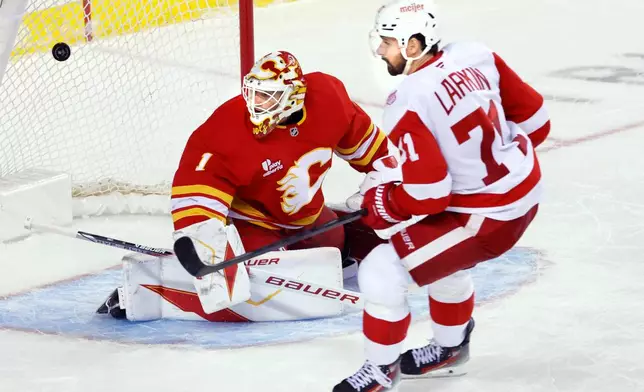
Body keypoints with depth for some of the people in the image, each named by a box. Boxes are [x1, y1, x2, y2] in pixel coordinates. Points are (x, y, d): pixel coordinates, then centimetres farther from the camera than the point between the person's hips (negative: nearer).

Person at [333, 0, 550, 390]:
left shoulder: (407, 106, -24)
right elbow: (533, 116, 5)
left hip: (488, 216, -9)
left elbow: (429, 195, -23)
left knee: (382, 270, -4)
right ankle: (451, 348, 49)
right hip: (525, 184, 9)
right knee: (441, 256, 31)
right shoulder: (475, 55, -4)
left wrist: (384, 204, -4)